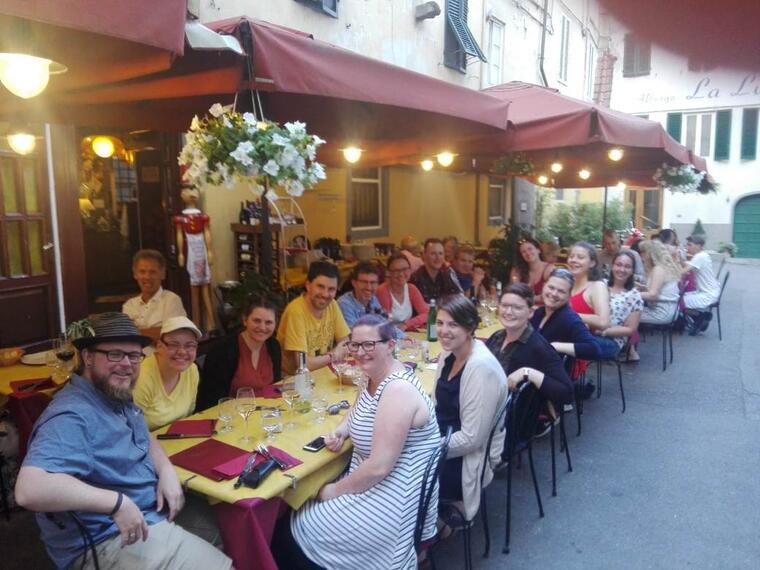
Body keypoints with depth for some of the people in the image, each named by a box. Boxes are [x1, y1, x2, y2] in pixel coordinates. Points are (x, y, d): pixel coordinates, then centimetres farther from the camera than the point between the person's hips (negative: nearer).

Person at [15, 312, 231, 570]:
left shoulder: (117, 397, 7)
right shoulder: (72, 416, -24)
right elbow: (30, 490, -36)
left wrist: (167, 470, 0)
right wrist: (117, 502, -34)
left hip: (151, 515, 9)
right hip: (108, 541, -9)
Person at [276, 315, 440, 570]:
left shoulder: (397, 390, -27)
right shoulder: (375, 376, 2)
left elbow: (379, 467, -28)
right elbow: (359, 409, 23)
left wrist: (337, 490, -13)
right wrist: (341, 431, 2)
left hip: (393, 497, -9)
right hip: (372, 483, 9)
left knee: (292, 536, -3)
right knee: (297, 521, 7)